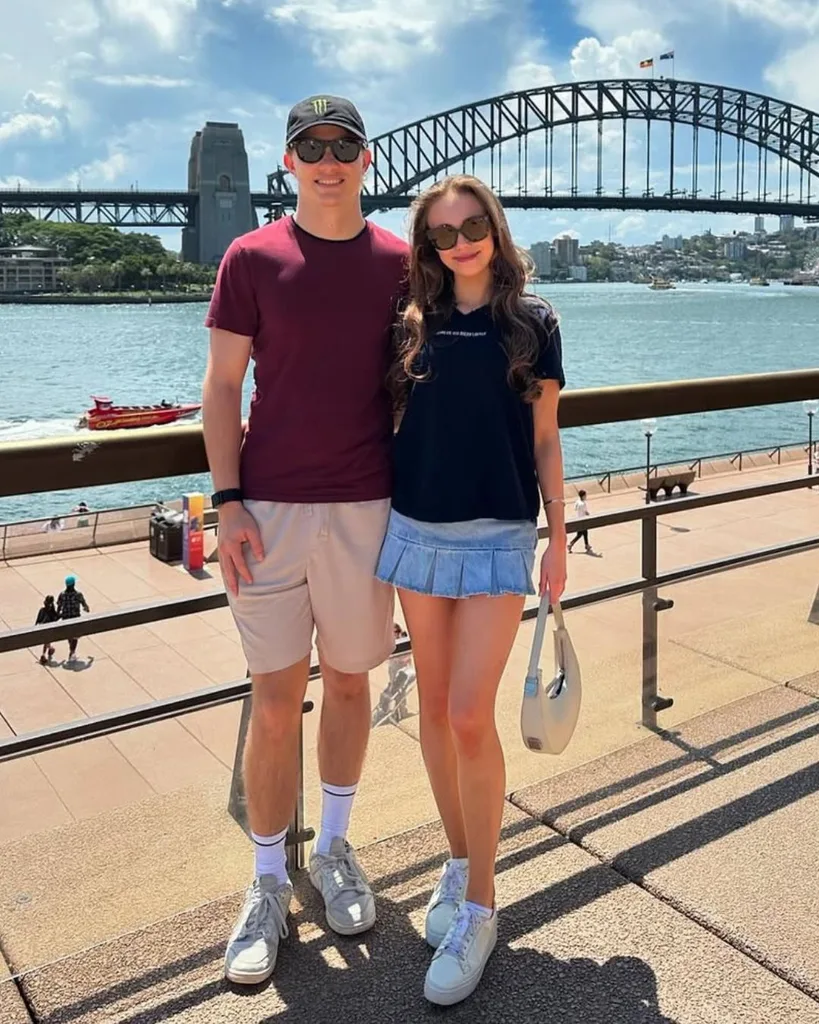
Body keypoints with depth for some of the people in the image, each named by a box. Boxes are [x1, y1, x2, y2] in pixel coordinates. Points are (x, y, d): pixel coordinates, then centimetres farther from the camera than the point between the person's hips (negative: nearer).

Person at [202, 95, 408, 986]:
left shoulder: (401, 263, 5)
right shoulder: (251, 259, 1)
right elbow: (221, 386, 1)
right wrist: (227, 503, -7)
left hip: (366, 507, 2)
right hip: (271, 508, -1)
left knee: (349, 683, 13)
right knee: (275, 700, 3)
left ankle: (334, 848, 34)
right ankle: (268, 885, 20)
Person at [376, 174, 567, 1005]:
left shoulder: (532, 324, 1)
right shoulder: (414, 325, 6)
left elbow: (544, 442, 3)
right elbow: (397, 426, 10)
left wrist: (558, 540, 2)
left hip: (498, 536, -3)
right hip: (418, 530, 3)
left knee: (470, 716, -8)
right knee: (434, 709, 10)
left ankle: (479, 907, 9)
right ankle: (458, 862, 29)